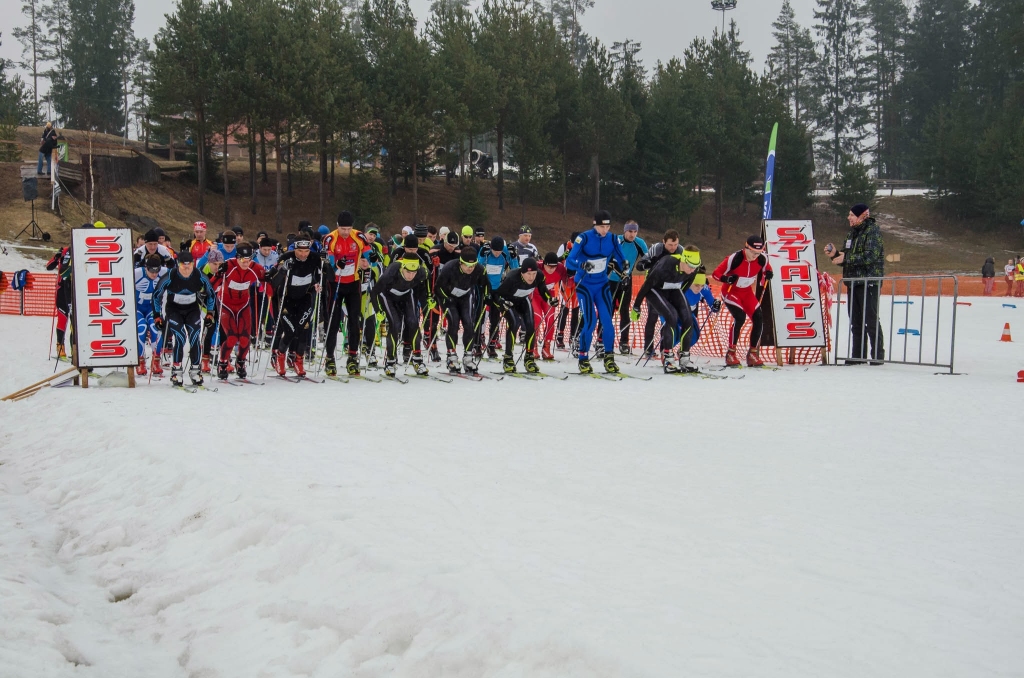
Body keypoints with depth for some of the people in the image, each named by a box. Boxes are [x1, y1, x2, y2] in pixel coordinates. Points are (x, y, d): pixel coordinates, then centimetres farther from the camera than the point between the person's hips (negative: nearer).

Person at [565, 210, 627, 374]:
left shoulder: (612, 239, -3)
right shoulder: (584, 238, -16)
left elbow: (621, 261, 3)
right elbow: (569, 262, -20)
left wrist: (623, 267, -21)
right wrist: (581, 265, -41)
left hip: (602, 284, 4)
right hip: (584, 285, -4)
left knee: (607, 320, -5)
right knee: (590, 321, -12)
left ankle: (609, 358, 8)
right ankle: (583, 359, 0)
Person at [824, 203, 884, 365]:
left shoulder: (873, 231, -8)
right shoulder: (852, 233, 16)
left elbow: (870, 256, -20)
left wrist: (846, 257, -18)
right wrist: (835, 254, 1)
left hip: (869, 282, -8)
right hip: (853, 283, 8)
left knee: (871, 320, -6)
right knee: (856, 321, 8)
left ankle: (878, 355, 0)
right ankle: (858, 355, 13)